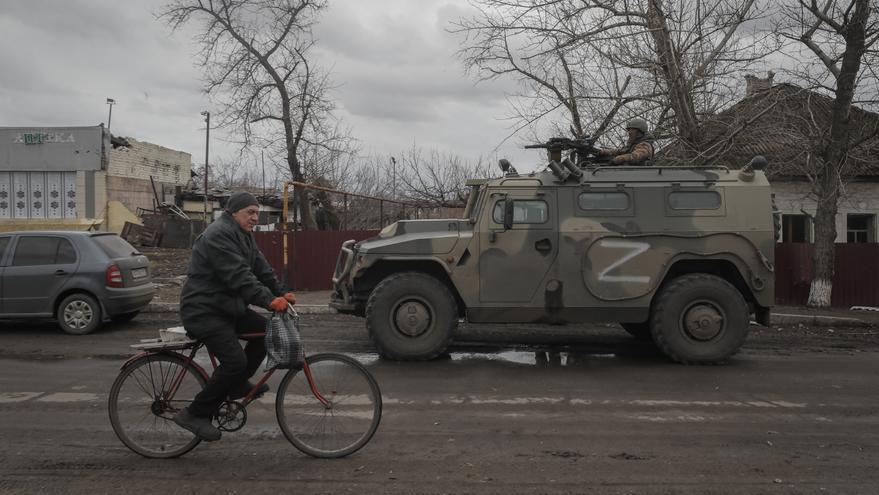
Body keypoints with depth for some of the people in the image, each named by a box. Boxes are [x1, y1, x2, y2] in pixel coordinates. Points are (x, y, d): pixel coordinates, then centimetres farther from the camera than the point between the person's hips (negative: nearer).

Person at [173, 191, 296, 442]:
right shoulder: (218, 235, -19)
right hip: (203, 311, -10)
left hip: (226, 306, 10)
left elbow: (261, 268, 9)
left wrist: (280, 293, -5)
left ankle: (238, 385, 15)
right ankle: (195, 414, -8)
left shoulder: (243, 235, 15)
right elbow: (238, 276, -30)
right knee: (235, 361, -19)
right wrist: (268, 300, -36)